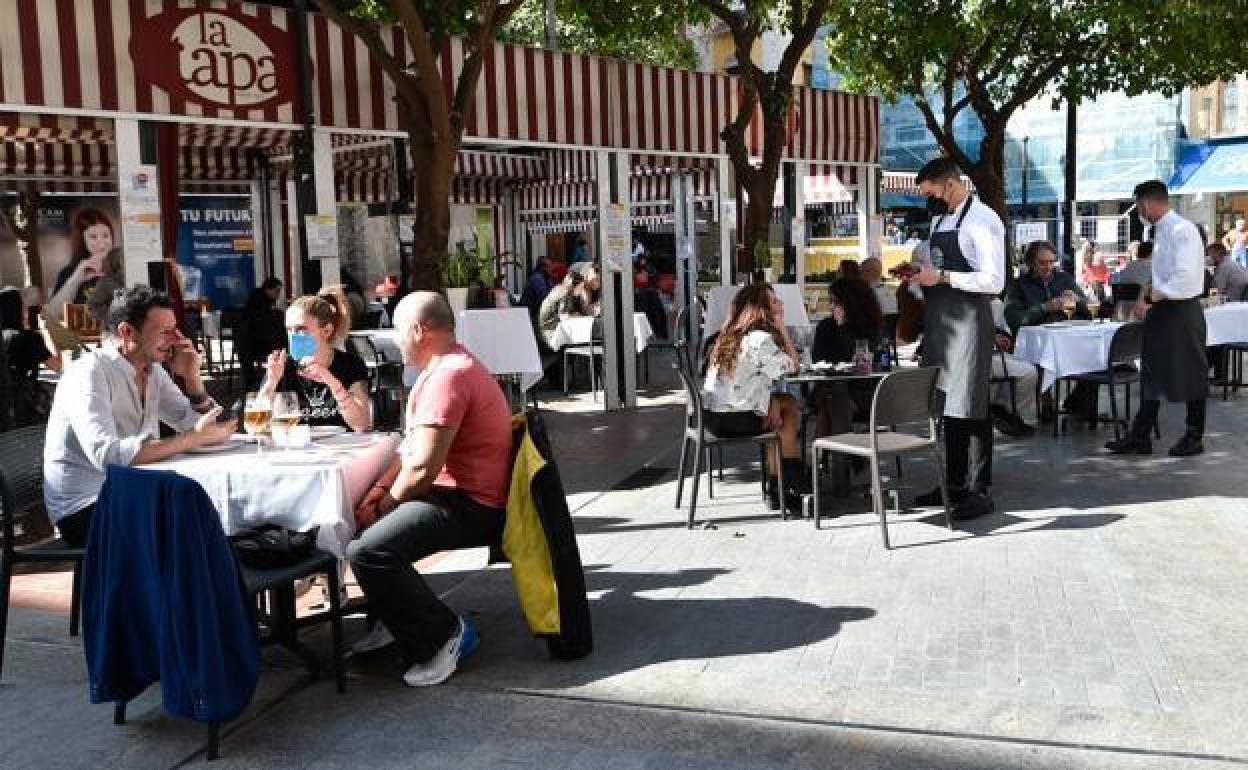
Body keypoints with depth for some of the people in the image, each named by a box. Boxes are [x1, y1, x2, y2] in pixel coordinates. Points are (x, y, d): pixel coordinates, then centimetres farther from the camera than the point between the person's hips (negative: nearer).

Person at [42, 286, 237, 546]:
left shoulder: (153, 370, 8)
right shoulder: (89, 372, -17)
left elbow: (196, 425, 7)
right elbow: (107, 454, -31)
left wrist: (192, 378, -8)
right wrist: (194, 438, -32)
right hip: (85, 508, -7)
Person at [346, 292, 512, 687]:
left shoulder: (447, 376, -21)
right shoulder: (446, 366, 16)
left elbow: (423, 468, -24)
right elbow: (412, 445, 17)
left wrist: (381, 508, -8)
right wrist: (377, 493, 4)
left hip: (471, 505, -12)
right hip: (455, 493, 12)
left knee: (367, 549, -27)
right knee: (355, 517, 18)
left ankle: (445, 633, -11)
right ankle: (399, 619, 21)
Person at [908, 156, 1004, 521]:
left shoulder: (982, 221, -12)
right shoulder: (940, 219, 15)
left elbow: (994, 282, -19)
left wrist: (942, 277, -20)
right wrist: (918, 271, 7)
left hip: (968, 321, -9)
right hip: (939, 321, 9)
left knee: (969, 408, -5)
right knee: (945, 403, 14)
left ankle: (980, 491, 4)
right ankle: (954, 483, 26)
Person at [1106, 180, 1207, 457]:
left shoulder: (1182, 230, -17)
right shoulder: (1161, 231, 10)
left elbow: (1185, 278, -25)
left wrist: (1149, 298, -21)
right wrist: (1148, 290, 1)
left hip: (1182, 312, -9)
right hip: (1161, 311, 9)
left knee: (1190, 376, 5)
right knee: (1152, 374, 10)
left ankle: (1194, 438, 18)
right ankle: (1140, 437, 16)